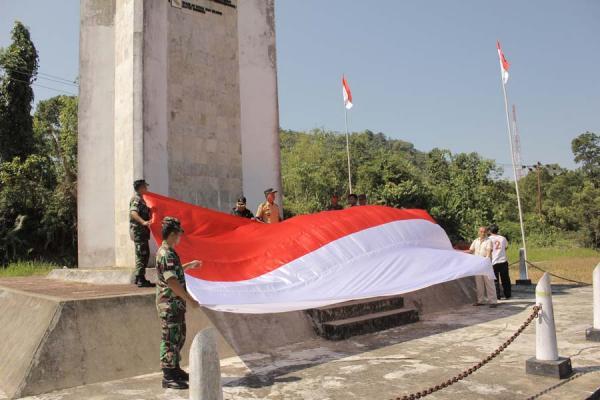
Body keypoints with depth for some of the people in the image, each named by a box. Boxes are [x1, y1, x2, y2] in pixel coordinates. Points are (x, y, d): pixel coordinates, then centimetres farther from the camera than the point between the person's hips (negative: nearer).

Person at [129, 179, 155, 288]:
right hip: (138, 231, -10)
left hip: (142, 231, 10)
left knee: (144, 254, 14)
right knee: (142, 255, -10)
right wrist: (143, 222, -43)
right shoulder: (136, 199, -12)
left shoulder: (140, 199, 19)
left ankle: (139, 278, 20)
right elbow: (133, 212, -30)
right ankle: (140, 280, -8)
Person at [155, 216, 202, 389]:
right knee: (170, 340, -1)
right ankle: (168, 377, 8)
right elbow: (172, 281, -26)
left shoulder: (170, 252, 12)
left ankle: (175, 370, 29)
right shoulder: (166, 254, -20)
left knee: (179, 337, 17)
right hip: (169, 305, -10)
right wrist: (189, 299, -23)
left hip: (176, 304, 10)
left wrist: (190, 265, 27)